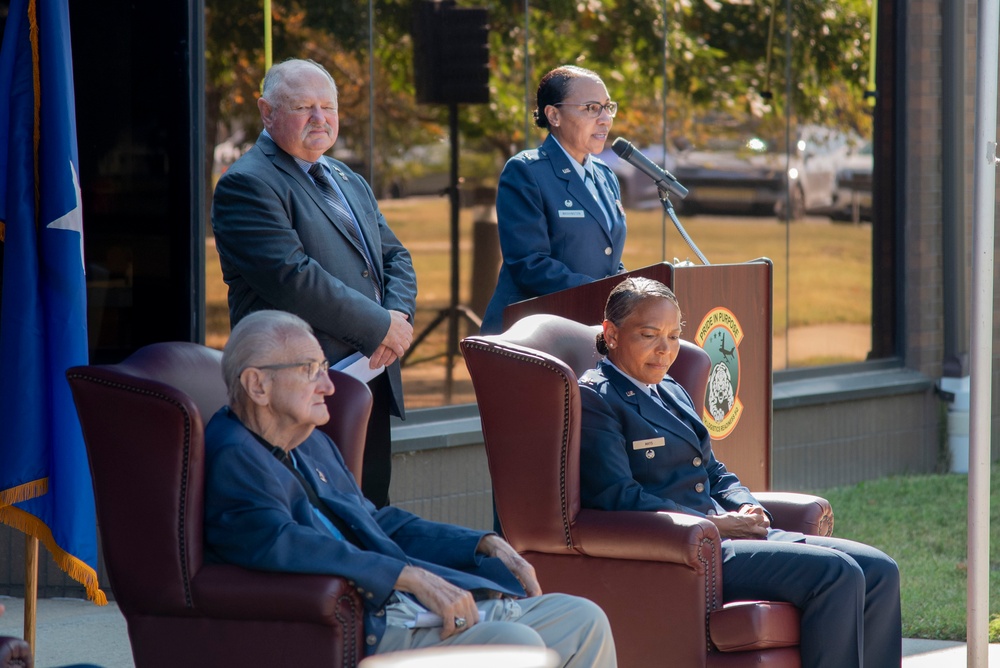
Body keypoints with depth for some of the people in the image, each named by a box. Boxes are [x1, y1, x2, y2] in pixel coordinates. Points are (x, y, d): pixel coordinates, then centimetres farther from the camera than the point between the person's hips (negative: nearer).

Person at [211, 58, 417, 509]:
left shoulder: (350, 183, 22)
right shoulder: (247, 185, -9)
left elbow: (395, 256, 21)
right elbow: (292, 277, -19)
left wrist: (399, 314, -2)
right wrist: (381, 326, -15)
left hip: (371, 383, 9)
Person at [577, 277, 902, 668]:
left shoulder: (670, 392, 24)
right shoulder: (594, 398, -4)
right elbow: (618, 497, -15)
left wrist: (746, 509, 4)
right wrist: (714, 523, -16)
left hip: (725, 531, 10)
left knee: (879, 572, -6)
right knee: (836, 574, -25)